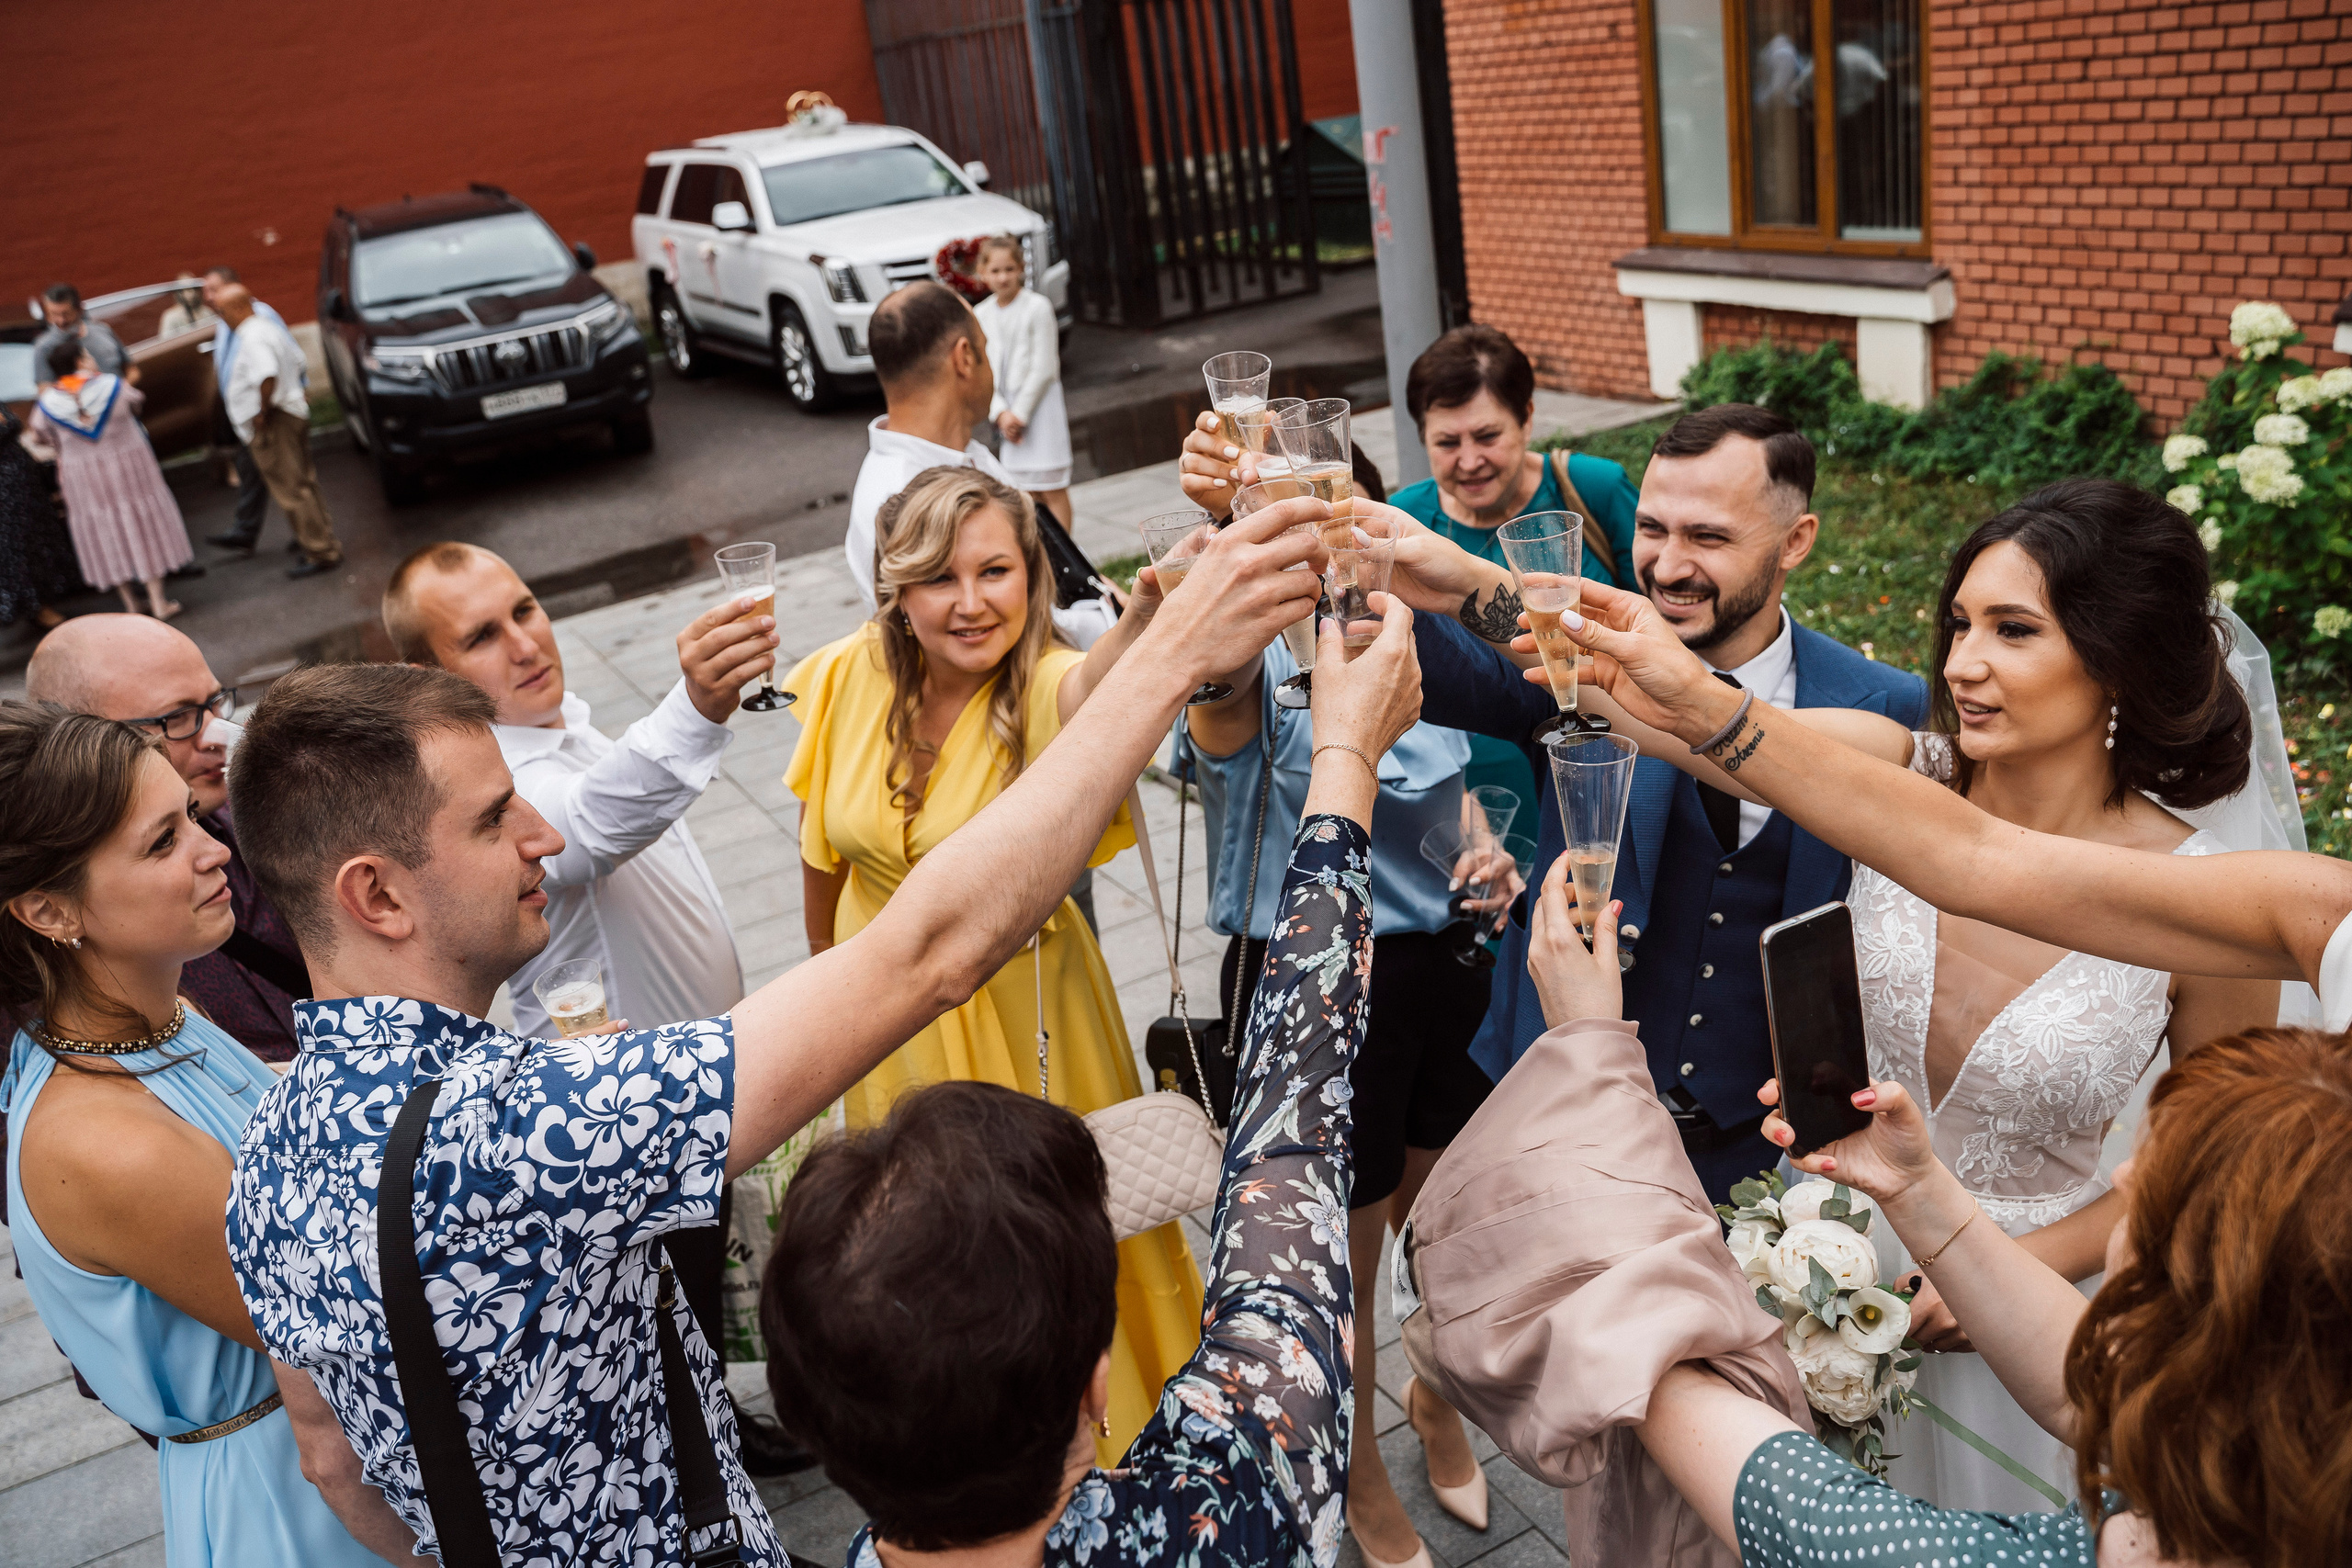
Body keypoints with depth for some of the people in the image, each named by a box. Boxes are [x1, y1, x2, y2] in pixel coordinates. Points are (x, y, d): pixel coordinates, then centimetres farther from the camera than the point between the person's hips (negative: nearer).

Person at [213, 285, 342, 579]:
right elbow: (297, 361, 23)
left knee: (291, 489, -5)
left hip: (271, 422, -10)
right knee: (302, 483, 18)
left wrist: (263, 412, -22)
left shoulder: (252, 337, -19)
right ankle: (320, 541, 26)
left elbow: (267, 376, -33)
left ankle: (321, 552, -2)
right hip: (293, 410, 10)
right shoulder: (268, 326, 12)